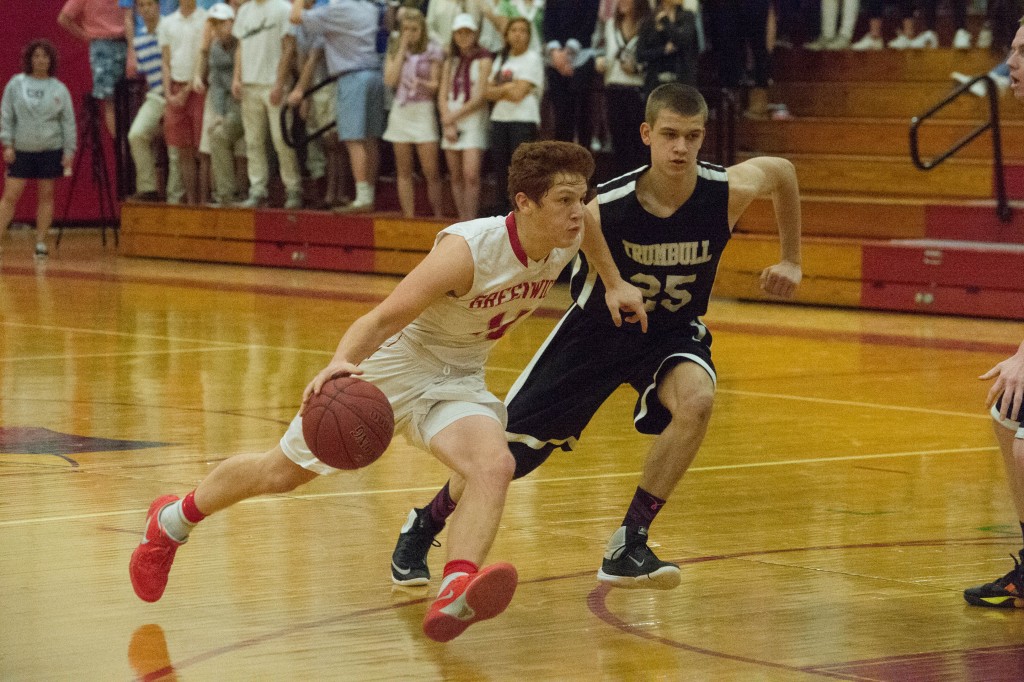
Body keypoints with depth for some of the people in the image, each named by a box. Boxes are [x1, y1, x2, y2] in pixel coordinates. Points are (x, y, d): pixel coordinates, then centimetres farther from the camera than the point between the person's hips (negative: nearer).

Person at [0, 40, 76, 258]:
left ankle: (41, 242, 11)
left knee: (46, 195, 5)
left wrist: (69, 151, -1)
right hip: (21, 150, -1)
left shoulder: (59, 89, 2)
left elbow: (68, 122, 4)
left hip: (50, 150, 1)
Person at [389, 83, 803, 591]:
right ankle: (422, 527, 33)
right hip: (598, 327, -1)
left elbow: (782, 171, 0)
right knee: (506, 453, 3)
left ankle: (629, 545, -19)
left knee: (696, 400, -33)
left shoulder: (729, 191, -24)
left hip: (672, 331, 1)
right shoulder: (604, 208, -31)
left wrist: (791, 260, 6)